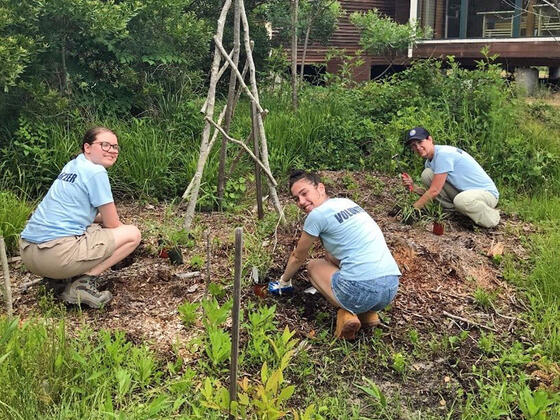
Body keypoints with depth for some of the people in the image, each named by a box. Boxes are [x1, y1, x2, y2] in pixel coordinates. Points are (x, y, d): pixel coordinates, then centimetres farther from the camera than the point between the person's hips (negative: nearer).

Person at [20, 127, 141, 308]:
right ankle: (84, 283, -9)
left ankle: (58, 278, 14)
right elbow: (112, 224, -2)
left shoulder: (72, 166, 19)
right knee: (133, 234, 1)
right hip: (57, 253, -9)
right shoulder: (96, 172, -6)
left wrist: (106, 218, 19)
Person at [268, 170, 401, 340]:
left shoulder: (317, 214, -3)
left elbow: (298, 257, 14)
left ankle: (346, 312, 0)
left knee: (313, 265, 21)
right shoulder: (347, 202, 19)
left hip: (362, 290, -7)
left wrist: (283, 282, 32)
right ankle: (368, 313, 15)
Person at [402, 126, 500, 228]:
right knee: (426, 174, -5)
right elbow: (429, 192, 4)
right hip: (462, 192, 8)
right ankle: (452, 210, 3)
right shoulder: (428, 163, 6)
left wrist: (413, 208, -15)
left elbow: (434, 191, -23)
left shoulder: (443, 154, -22)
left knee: (461, 200, -41)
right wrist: (413, 187, -14)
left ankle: (491, 215, -10)